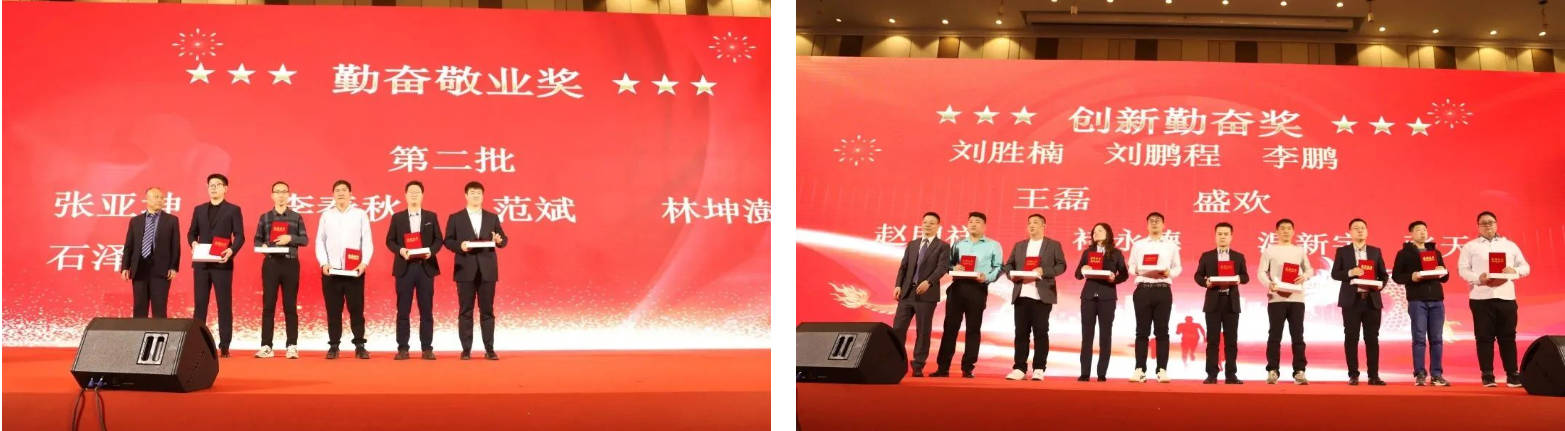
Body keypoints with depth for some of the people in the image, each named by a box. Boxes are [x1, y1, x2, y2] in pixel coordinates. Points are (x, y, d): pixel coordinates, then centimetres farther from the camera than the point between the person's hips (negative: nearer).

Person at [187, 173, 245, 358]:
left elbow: (239, 236, -3)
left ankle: (224, 345, -1)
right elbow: (191, 232, 15)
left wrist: (231, 250, -21)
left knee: (224, 305, -2)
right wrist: (193, 243, -7)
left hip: (222, 264, -4)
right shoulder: (199, 209, 16)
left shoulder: (233, 210, 4)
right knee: (200, 304, 3)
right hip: (201, 263, 4)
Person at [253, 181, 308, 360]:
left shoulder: (296, 217, 7)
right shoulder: (265, 217, 9)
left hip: (291, 263, -1)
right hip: (271, 263, 1)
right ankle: (266, 346, 1)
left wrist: (290, 238, -14)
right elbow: (257, 240, 10)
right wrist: (263, 246, -12)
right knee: (268, 305, 0)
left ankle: (292, 346, 2)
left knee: (290, 305, 1)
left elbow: (305, 239, 3)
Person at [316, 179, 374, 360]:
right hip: (331, 270, 1)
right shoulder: (326, 215, 9)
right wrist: (323, 263, -6)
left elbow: (367, 241, 3)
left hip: (354, 271, -1)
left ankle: (360, 346, 4)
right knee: (333, 310, 3)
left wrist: (364, 263, -10)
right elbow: (320, 241, 7)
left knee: (356, 309, 0)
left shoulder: (361, 214, 6)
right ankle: (333, 346, 8)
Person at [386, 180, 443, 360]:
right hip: (404, 267, 0)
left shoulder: (431, 216, 9)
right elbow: (390, 241, 6)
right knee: (403, 310, 0)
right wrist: (400, 250, -13)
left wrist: (431, 251, -13)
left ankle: (427, 348, 4)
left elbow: (438, 240, 7)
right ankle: (402, 348, 3)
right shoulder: (397, 217, 8)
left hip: (426, 267, 0)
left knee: (426, 310, 1)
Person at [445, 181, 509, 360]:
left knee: (487, 311, 3)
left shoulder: (492, 218, 11)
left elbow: (503, 239, 10)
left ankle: (489, 349, 5)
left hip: (487, 270, 1)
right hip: (465, 270, -1)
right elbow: (448, 241, 3)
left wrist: (499, 240, -13)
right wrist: (460, 246, -16)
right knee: (465, 311, 1)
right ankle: (466, 349, 5)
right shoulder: (455, 218, 7)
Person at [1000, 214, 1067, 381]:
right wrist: (1012, 275, -6)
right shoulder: (1019, 246, 18)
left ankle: (1039, 369, 1)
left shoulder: (1053, 245, 8)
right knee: (1021, 332, 1)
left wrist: (1043, 271, -14)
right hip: (1021, 295, 3)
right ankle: (1019, 368, 3)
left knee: (1040, 332, -3)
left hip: (1042, 296, -3)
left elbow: (1061, 265, 0)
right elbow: (1008, 265, 16)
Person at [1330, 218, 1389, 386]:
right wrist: (1349, 273, -17)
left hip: (1372, 300, 2)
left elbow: (1383, 274, 11)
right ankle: (1353, 375, 5)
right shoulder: (1342, 251, 7)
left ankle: (1374, 375, 3)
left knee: (1372, 338, 1)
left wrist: (1380, 284, -10)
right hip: (1351, 300, -2)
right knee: (1351, 338, -1)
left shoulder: (1375, 251, 13)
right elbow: (1334, 273, 0)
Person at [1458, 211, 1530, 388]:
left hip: (1506, 297, 2)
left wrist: (1514, 270, -8)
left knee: (1508, 337, 2)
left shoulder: (1510, 245, 16)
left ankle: (1512, 375, 6)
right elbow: (1463, 270, 2)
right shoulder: (1470, 246, 10)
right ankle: (1487, 376, 2)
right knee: (1484, 337, -2)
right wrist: (1478, 278, -16)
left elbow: (1525, 267, 15)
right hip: (1481, 298, -2)